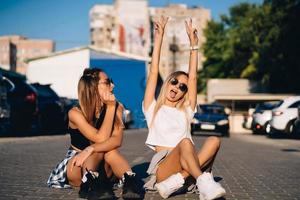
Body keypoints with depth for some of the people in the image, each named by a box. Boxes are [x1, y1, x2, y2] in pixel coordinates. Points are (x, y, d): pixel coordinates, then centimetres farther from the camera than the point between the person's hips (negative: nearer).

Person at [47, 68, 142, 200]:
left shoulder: (117, 107, -10)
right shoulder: (76, 113, -20)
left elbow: (117, 140, -25)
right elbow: (101, 139, -30)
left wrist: (90, 150, -40)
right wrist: (110, 108, -29)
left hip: (101, 169, 2)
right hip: (75, 167, -2)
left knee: (110, 150, -30)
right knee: (101, 148, -31)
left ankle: (130, 182, -51)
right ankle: (89, 183, -54)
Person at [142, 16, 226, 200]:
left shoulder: (186, 111, 22)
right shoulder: (153, 108, 15)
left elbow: (193, 77, 14)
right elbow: (154, 72, 7)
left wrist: (194, 44, 10)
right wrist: (159, 38, 4)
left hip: (188, 165, 4)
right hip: (162, 169, -4)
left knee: (214, 141, -27)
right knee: (185, 143, -35)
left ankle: (175, 182, -35)